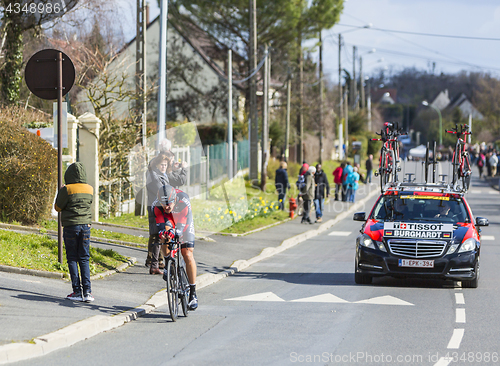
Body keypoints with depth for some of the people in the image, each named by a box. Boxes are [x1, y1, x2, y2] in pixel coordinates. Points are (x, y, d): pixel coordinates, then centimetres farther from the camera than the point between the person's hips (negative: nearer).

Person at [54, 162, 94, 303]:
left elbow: (58, 207, -1)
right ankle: (87, 291, -3)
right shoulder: (90, 189, 4)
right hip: (85, 225, 4)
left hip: (70, 226, -4)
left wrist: (60, 192, 14)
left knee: (72, 259, 3)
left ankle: (77, 291, -2)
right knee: (84, 259, 7)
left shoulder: (67, 189, -10)